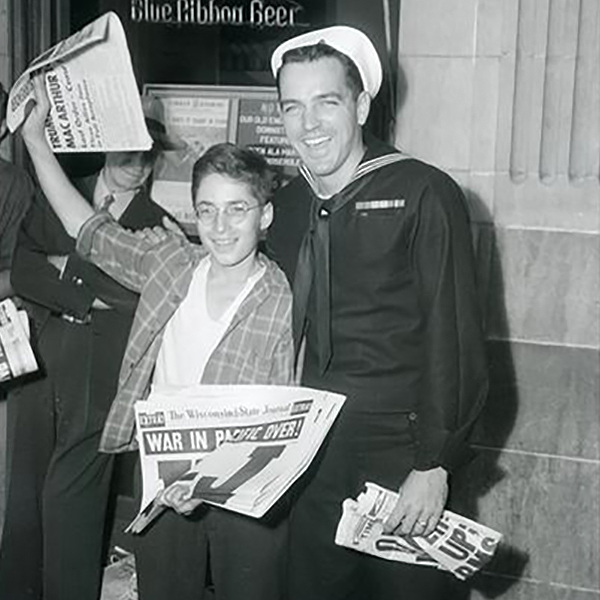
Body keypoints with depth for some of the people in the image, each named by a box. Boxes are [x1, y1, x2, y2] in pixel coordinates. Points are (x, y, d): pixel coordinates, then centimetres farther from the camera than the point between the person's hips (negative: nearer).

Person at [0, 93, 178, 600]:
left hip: (98, 389, -2)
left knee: (69, 507, -5)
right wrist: (88, 296, -10)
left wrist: (69, 267, -5)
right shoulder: (56, 201, 13)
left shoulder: (159, 229, 7)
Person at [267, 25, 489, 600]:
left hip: (400, 463, -4)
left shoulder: (423, 194, -9)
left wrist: (434, 465, -15)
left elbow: (455, 342, -11)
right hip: (308, 462, 5)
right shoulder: (283, 209, 8)